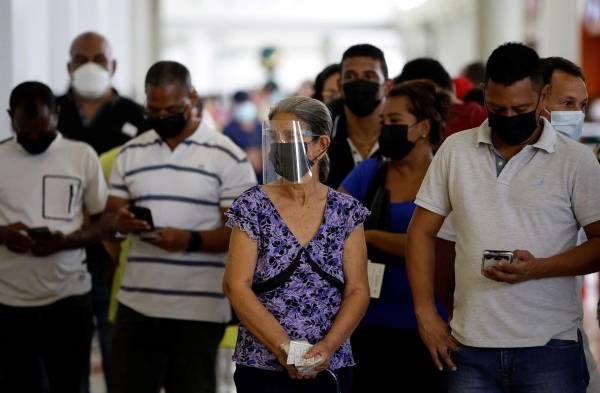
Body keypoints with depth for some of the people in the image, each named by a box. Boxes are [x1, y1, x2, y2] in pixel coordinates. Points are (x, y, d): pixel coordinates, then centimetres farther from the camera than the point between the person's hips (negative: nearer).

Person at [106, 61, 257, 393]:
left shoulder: (227, 156, -4)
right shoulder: (130, 153, 10)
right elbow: (109, 216, 13)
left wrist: (191, 241, -23)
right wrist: (120, 221, -12)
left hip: (200, 309, -4)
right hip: (136, 303, 4)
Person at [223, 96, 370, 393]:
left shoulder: (346, 212, 2)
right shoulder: (253, 207, -2)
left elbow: (357, 290, 0)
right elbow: (237, 286, -8)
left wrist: (328, 346, -15)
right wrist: (284, 348, -15)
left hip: (331, 368, 1)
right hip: (263, 368, -1)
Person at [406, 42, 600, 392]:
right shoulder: (455, 150, 8)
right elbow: (423, 232, 12)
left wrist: (539, 268, -18)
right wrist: (426, 313, 4)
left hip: (550, 347, -2)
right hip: (471, 347, 2)